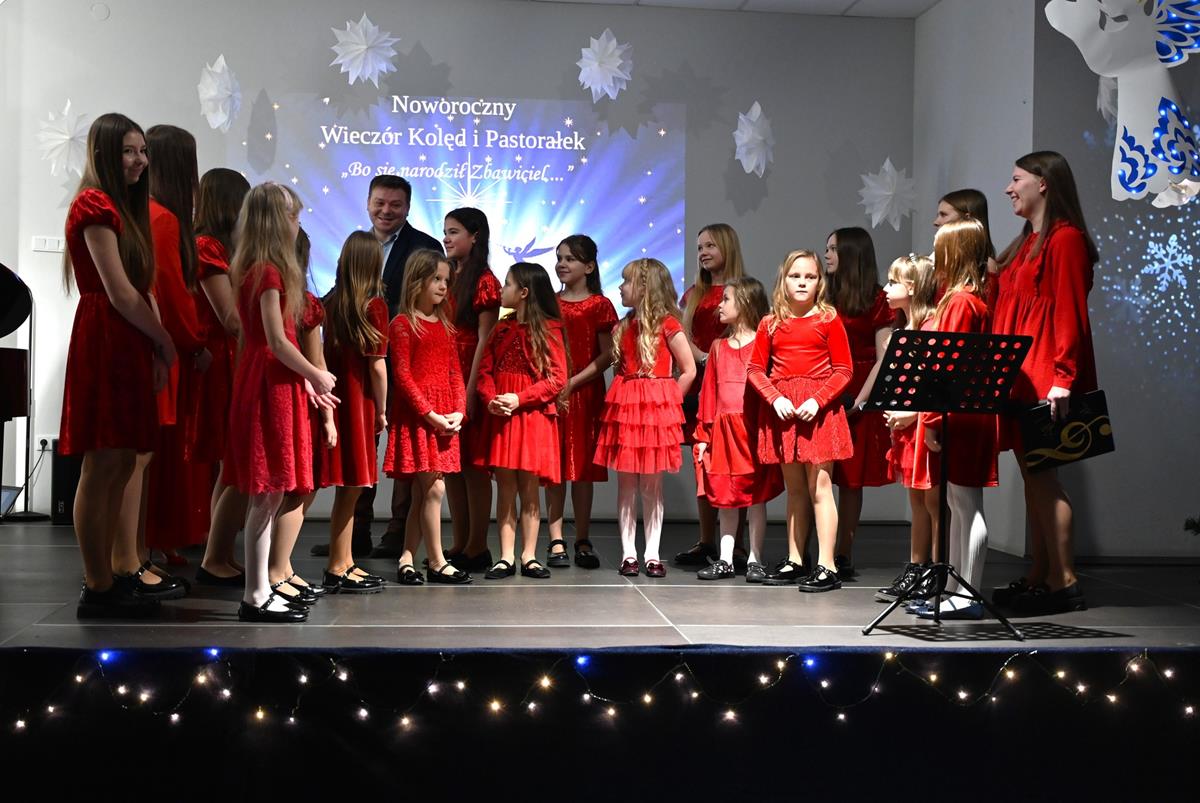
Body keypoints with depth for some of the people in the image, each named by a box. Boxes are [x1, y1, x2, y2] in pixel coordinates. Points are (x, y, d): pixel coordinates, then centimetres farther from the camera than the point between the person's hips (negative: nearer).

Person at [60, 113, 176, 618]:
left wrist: (155, 348, 4)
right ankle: (98, 591, -2)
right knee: (103, 464, -7)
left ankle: (105, 580, 16)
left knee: (122, 463, 10)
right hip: (104, 342, -10)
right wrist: (165, 342, -4)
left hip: (128, 344, 10)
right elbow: (120, 293, -14)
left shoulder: (124, 208, 21)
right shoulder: (96, 206, -9)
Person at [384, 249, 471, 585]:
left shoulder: (444, 325, 16)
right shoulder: (403, 324, -4)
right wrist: (429, 414, -15)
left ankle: (407, 559, 15)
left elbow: (455, 372, 13)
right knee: (434, 488, -8)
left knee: (421, 493, 9)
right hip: (416, 415, -7)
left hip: (444, 419, 7)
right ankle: (437, 563, 0)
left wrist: (458, 412, -2)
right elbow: (402, 376, -10)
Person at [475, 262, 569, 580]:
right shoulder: (500, 330, 12)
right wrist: (490, 399, -11)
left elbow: (557, 378, -8)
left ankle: (529, 556, 10)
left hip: (533, 416, -4)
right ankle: (506, 557, 8)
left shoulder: (548, 329, -4)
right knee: (505, 489, 5)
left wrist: (520, 398, -16)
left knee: (529, 489, 2)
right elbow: (485, 371, 9)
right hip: (500, 417, 4)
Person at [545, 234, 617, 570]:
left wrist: (574, 381, -13)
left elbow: (607, 355, -5)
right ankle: (556, 541, 5)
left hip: (586, 393, -2)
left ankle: (582, 541, 11)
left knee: (583, 466, 3)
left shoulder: (600, 305, 1)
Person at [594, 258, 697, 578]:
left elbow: (688, 370, -3)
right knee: (626, 484, 4)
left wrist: (666, 402, -2)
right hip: (623, 409, 5)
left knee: (652, 485, 2)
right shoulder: (623, 327, 11)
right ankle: (628, 554, 10)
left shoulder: (667, 324, -5)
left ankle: (652, 554, 9)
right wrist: (624, 399, 2)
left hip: (656, 410, -4)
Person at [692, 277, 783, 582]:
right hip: (723, 429, 5)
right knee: (725, 497, 8)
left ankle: (754, 560, 10)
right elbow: (709, 392, 11)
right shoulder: (718, 347, 13)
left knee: (756, 495, 2)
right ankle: (725, 560, 15)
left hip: (753, 428, -5)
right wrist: (704, 435, 7)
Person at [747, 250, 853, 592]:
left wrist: (817, 400, -15)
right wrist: (775, 398, -9)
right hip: (782, 411, 4)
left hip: (818, 410, -4)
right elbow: (755, 369, 7)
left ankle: (826, 567, -2)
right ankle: (794, 561, 21)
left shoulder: (828, 320, -1)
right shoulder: (771, 324, 8)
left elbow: (843, 370, -3)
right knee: (794, 488, 13)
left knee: (819, 485, -5)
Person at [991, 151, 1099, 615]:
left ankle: (1064, 584, -4)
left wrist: (1063, 379, -21)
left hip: (1046, 378, -9)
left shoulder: (1065, 239, -8)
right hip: (1020, 375, 9)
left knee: (1042, 474, -9)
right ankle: (1039, 577, 14)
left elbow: (1070, 312, -15)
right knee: (1031, 474, 9)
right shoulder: (1026, 243, 20)